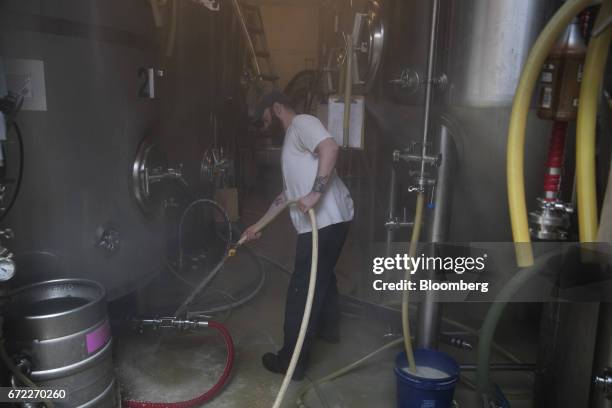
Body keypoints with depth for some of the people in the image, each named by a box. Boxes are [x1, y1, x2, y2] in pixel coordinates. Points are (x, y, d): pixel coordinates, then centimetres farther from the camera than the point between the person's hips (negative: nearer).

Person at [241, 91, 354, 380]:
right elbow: (288, 194, 27)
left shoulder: (302, 123, -4)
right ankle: (328, 328, 49)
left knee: (302, 291, -2)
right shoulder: (292, 139, 25)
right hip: (328, 220, 11)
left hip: (325, 220, -10)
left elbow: (331, 148, -25)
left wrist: (315, 193, -29)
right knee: (322, 275, 28)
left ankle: (291, 361, 10)